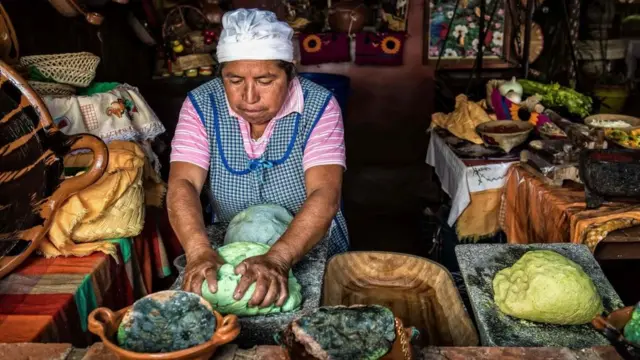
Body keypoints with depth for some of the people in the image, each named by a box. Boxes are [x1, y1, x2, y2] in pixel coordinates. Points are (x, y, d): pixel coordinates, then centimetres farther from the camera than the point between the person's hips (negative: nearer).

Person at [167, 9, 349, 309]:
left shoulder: (318, 106, -15)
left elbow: (324, 196, -25)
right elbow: (183, 184, -18)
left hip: (312, 254, -1)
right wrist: (199, 251, -37)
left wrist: (277, 259, -40)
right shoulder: (202, 104, -10)